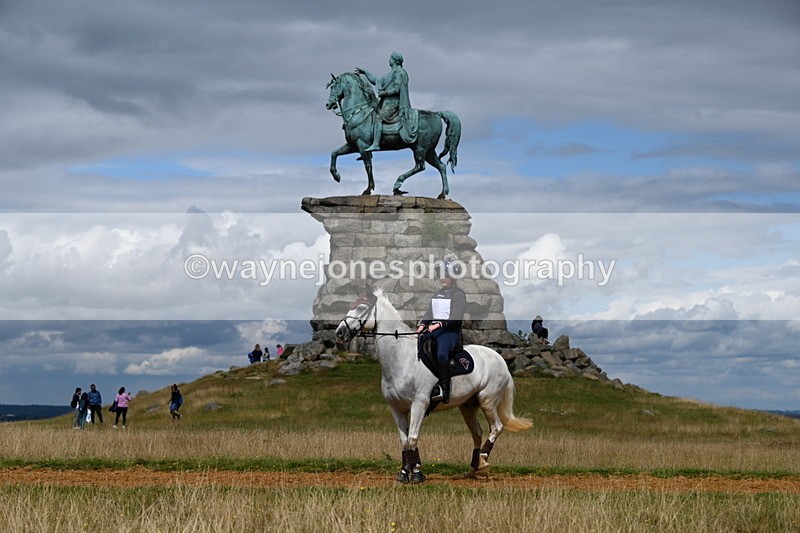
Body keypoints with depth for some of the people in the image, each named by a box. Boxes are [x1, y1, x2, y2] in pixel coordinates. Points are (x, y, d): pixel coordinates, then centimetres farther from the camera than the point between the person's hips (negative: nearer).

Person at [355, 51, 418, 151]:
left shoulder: (399, 73, -7)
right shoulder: (392, 73, 24)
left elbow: (396, 89, -17)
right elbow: (377, 81, 29)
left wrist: (383, 93, -14)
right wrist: (364, 72, 28)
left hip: (392, 102, -11)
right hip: (387, 102, 11)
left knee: (378, 118, -25)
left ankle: (376, 144, -35)